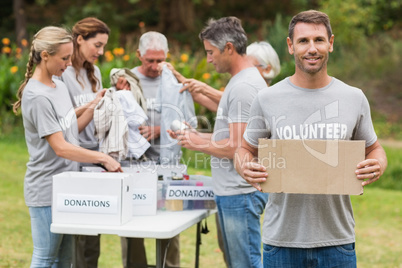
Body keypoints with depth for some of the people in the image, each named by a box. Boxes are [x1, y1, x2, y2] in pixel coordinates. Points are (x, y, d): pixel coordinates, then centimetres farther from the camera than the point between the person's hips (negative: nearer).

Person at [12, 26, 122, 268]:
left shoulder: (59, 85, 10)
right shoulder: (36, 96, -18)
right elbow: (61, 147, -21)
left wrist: (94, 108, 3)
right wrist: (103, 158, -22)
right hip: (47, 190, -9)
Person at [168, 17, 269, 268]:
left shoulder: (244, 87, -17)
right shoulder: (239, 81, 16)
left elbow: (235, 148, -21)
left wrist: (198, 144, -8)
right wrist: (198, 136, 14)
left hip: (240, 192, -11)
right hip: (231, 191, 11)